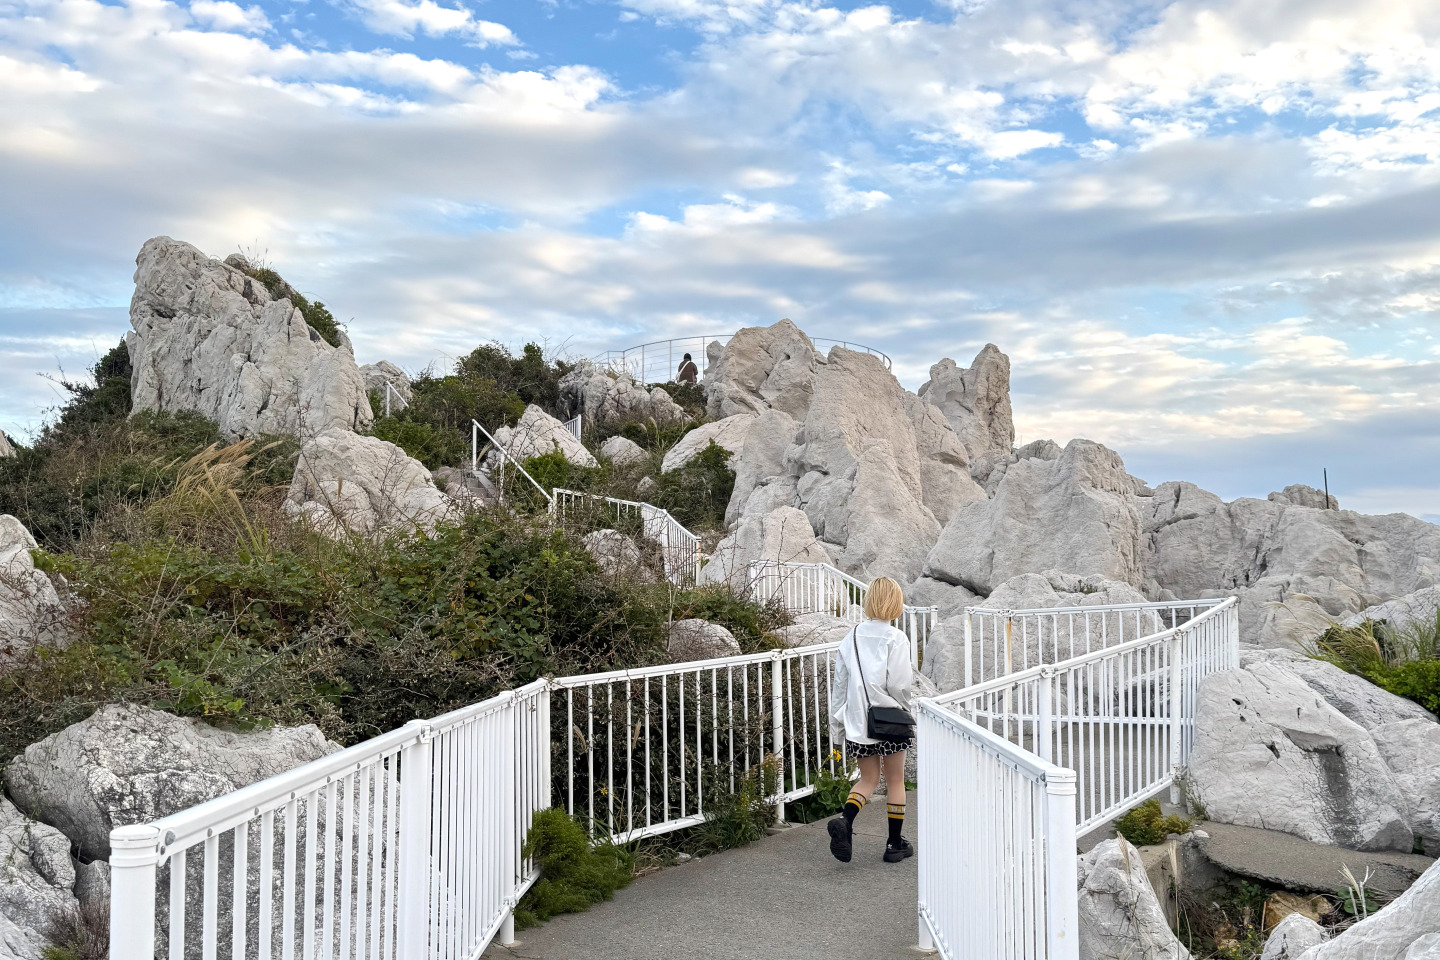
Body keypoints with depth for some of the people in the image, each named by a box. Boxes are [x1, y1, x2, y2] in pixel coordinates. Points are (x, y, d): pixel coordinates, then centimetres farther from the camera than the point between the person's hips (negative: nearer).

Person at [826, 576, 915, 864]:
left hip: (857, 721, 4)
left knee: (868, 779, 14)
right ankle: (895, 844, 19)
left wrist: (836, 722, 14)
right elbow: (898, 684, -17)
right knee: (895, 780, 12)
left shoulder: (851, 638, 3)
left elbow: (839, 682, 6)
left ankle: (845, 821, -12)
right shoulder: (896, 638, -11)